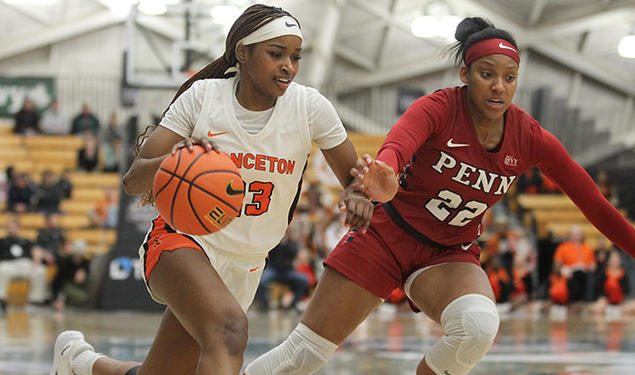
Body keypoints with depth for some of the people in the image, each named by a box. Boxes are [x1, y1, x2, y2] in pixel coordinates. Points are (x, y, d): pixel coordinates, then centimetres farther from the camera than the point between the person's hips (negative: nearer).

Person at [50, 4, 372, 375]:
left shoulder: (309, 107, -6)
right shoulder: (203, 96, -8)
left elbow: (355, 178, 2)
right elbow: (134, 180, -9)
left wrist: (358, 197, -23)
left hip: (244, 267, 4)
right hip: (183, 241, -4)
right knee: (229, 330, -36)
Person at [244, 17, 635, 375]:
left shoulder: (529, 138, -9)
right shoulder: (439, 109, -20)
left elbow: (592, 200, -2)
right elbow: (396, 147, -42)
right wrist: (384, 182, -65)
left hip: (450, 256, 2)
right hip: (388, 235, -2)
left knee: (479, 325, -32)